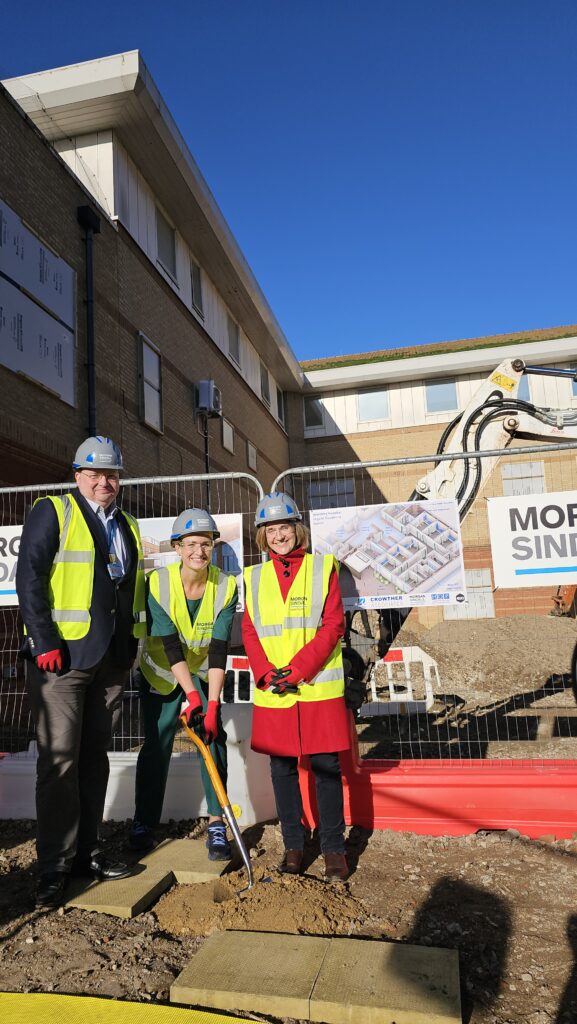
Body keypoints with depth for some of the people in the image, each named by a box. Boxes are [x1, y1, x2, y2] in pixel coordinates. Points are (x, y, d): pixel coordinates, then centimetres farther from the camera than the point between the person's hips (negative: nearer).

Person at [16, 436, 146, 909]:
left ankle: (86, 852, 25)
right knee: (60, 760, -2)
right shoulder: (52, 512, -3)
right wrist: (44, 642, -17)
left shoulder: (128, 525, 15)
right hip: (62, 656, -6)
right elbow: (29, 578, -11)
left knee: (94, 757, 13)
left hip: (112, 659, 6)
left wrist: (132, 643, 13)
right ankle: (55, 867, 11)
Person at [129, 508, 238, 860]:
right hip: (161, 674, -1)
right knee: (156, 745, 1)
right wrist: (191, 695, -32)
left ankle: (217, 824, 1)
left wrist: (212, 703, -28)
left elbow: (219, 650, -22)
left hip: (204, 675, 1)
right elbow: (171, 646, -27)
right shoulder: (158, 583, -24)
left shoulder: (226, 586, -20)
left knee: (213, 738, -10)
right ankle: (144, 822, 18)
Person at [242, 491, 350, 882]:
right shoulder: (254, 577, 10)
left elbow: (332, 626, -5)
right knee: (282, 768, 10)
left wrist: (297, 668, -14)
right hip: (272, 691, 3)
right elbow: (250, 632, 7)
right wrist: (266, 673, -10)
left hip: (319, 688, -2)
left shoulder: (323, 568, 1)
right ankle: (293, 845, 25)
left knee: (326, 767, 3)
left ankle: (334, 847, 19)